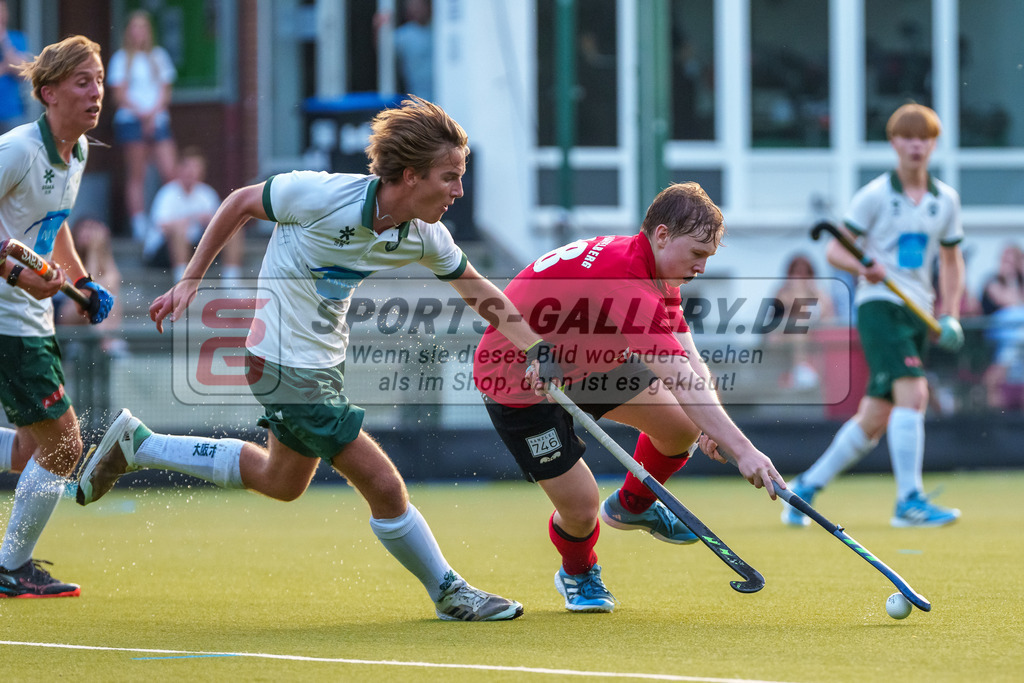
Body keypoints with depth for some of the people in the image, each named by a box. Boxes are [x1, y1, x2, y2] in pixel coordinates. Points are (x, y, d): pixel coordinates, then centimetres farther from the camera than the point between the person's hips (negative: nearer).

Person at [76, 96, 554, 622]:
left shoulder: (425, 237, -8)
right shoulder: (322, 195, -26)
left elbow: (479, 292, 7)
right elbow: (242, 202, -10)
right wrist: (190, 280, -7)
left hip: (323, 363, 9)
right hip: (287, 366, -9)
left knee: (281, 481, 28)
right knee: (385, 487, -8)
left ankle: (137, 445, 35)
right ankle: (448, 593, 11)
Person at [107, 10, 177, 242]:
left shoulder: (158, 56, 13)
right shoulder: (121, 59, 5)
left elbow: (165, 91, 9)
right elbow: (119, 95, -1)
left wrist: (153, 114, -6)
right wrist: (142, 113, -12)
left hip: (158, 118, 3)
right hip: (131, 120, -3)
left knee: (170, 173, -9)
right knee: (136, 176, -4)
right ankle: (139, 225, -4)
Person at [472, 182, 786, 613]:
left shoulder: (657, 272, -5)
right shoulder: (624, 281, -38)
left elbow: (691, 363, -9)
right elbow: (682, 382, -42)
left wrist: (713, 425, -28)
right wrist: (742, 450, -44)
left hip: (580, 363, 9)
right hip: (514, 378, -9)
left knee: (679, 425, -5)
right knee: (580, 504, -11)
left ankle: (632, 505, 27)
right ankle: (577, 573, 25)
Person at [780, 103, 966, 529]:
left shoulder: (946, 200, 11)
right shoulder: (875, 196, -3)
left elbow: (951, 260, 21)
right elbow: (835, 251, -2)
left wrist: (950, 314, 8)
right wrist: (864, 267, -23)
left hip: (919, 314, 6)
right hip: (879, 305, -6)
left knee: (874, 421, 6)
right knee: (912, 392, -24)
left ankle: (807, 486, 21)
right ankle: (910, 502, -25)